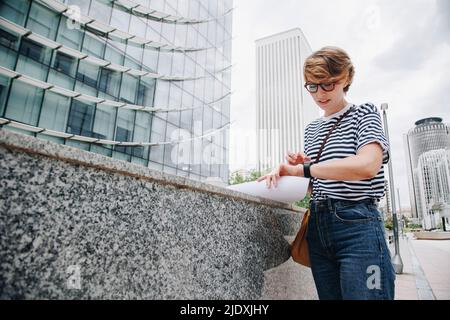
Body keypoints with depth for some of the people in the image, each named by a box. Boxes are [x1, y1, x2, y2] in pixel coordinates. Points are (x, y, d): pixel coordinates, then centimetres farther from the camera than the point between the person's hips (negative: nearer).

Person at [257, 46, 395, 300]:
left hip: (357, 224, -5)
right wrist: (303, 168, -2)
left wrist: (302, 170, -18)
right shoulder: (311, 129, 17)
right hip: (318, 225, 6)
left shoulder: (364, 114, 2)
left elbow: (368, 165, -20)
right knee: (329, 296, 12)